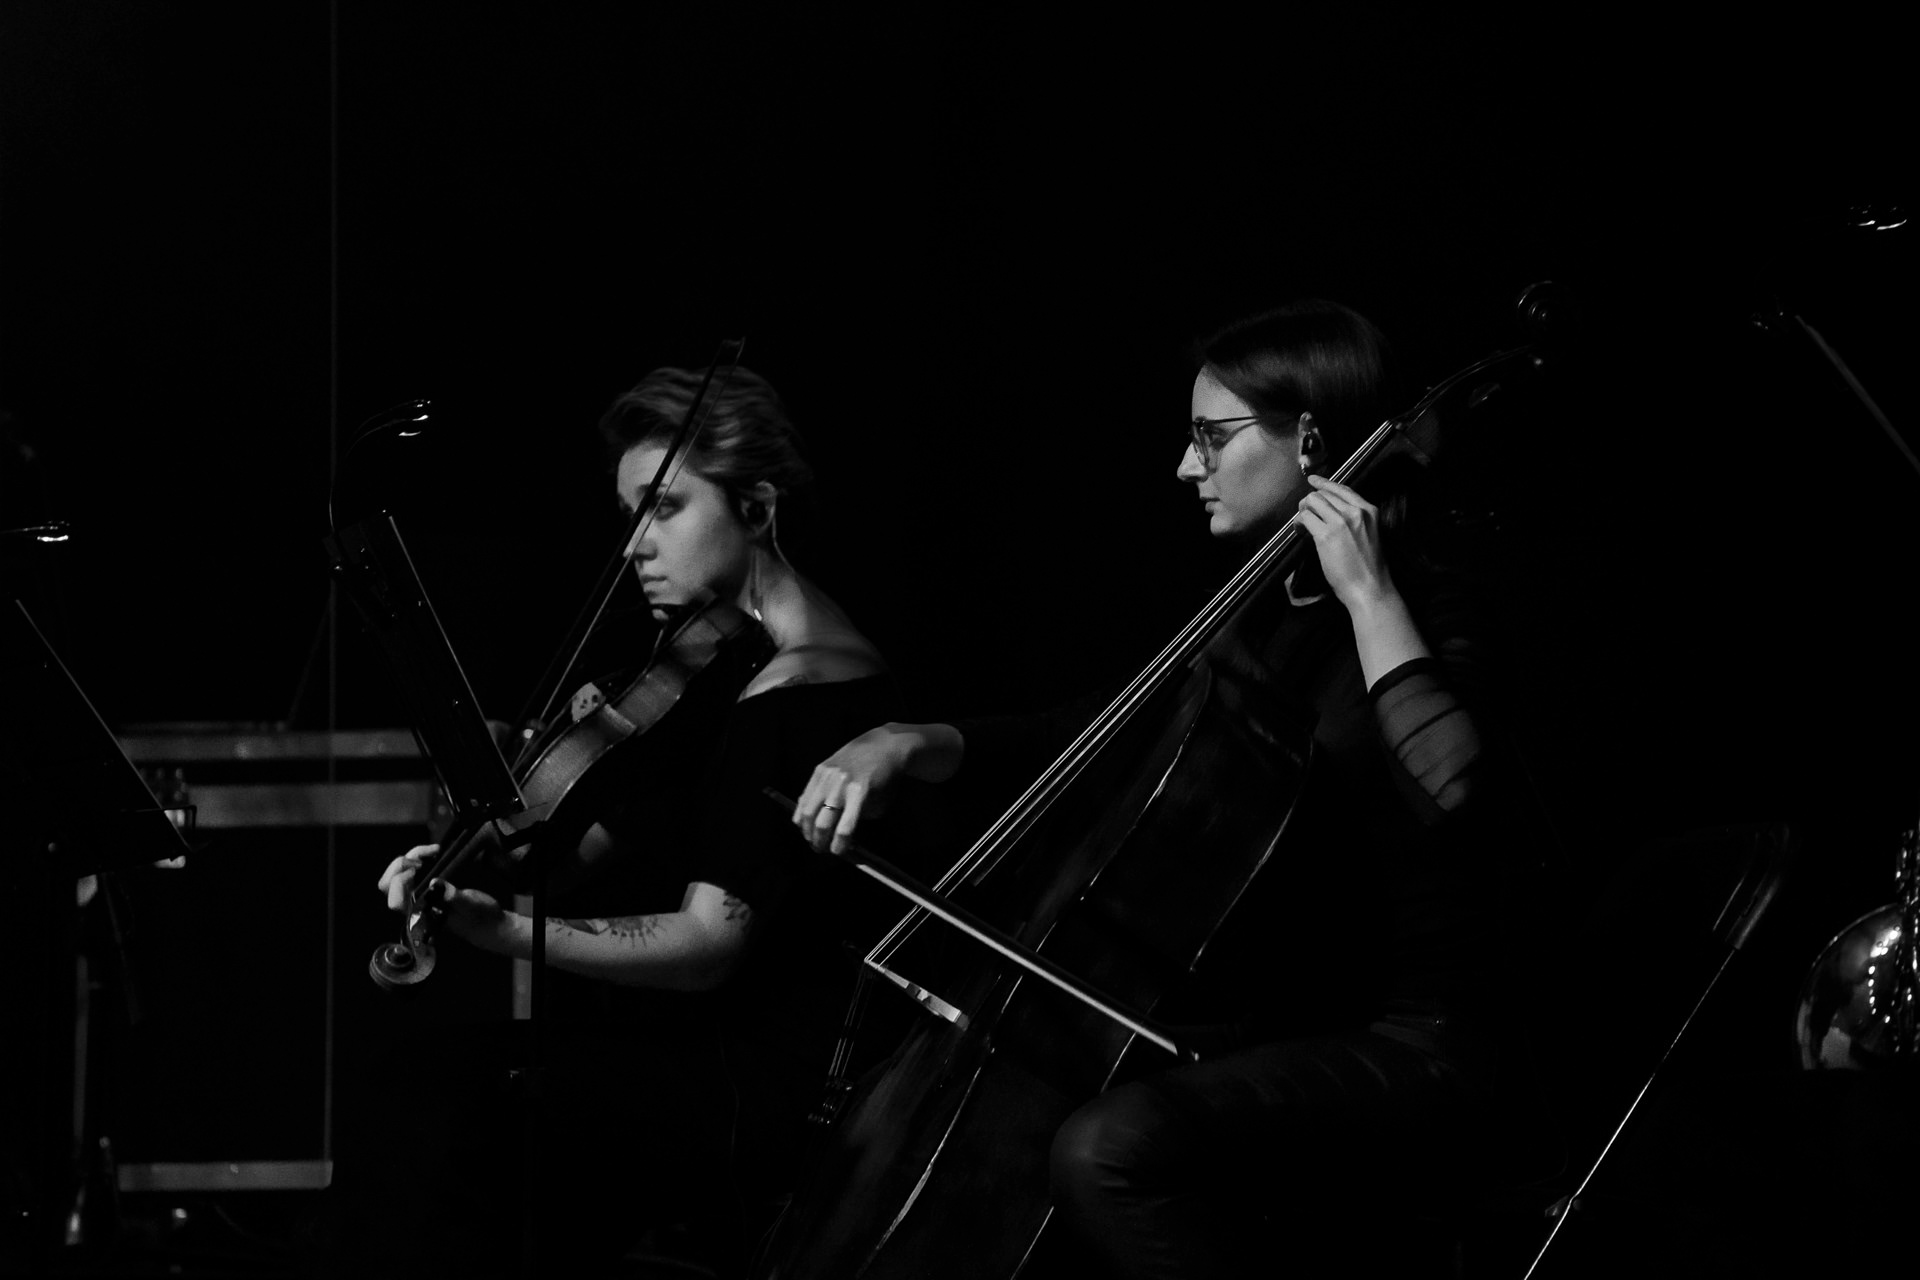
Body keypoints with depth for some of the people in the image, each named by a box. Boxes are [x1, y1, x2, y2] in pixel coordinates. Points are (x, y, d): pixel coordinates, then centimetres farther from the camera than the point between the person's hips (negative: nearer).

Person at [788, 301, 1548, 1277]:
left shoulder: (1419, 610, -11)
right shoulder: (1259, 620, 15)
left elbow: (1454, 793, -32)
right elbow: (1080, 737, 21)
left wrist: (1368, 595, -24)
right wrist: (912, 746, 4)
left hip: (1418, 1050, -9)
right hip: (1288, 1023, 9)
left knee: (1110, 1149, -30)